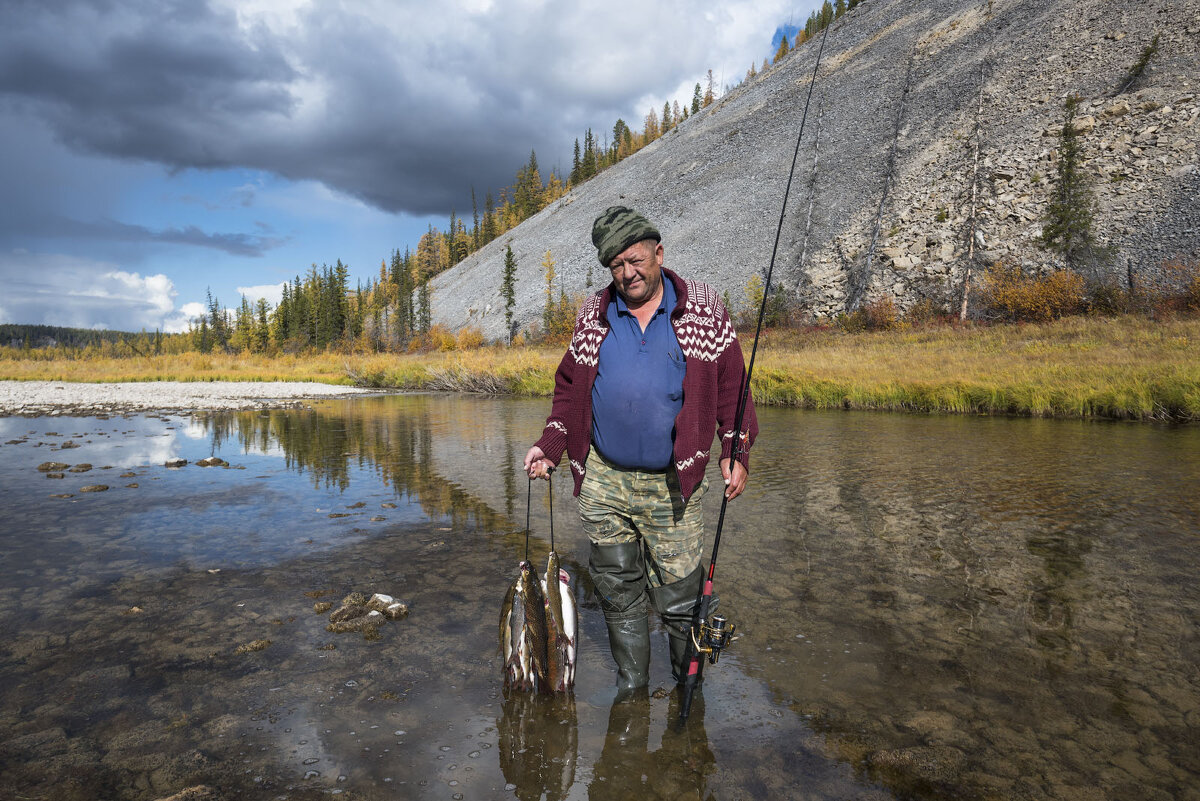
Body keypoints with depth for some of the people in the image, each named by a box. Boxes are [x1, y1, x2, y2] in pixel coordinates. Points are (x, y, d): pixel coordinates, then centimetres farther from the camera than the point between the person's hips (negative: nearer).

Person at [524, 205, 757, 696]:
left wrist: (736, 452, -6)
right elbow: (568, 387, 14)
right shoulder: (592, 317, 9)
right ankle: (630, 688, 30)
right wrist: (550, 447, 2)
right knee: (617, 593, 12)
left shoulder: (705, 311, 2)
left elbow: (732, 387, 3)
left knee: (679, 595, 2)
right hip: (603, 481, 3)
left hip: (672, 484, -3)